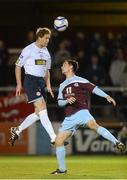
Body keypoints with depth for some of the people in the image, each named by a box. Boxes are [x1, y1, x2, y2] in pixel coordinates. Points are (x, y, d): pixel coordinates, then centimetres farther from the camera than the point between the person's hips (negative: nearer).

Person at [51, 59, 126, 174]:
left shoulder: (79, 81, 3)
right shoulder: (62, 85, 22)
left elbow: (93, 89, -7)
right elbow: (60, 102, 19)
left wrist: (106, 96, -21)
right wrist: (67, 101, -5)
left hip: (81, 112, -7)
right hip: (69, 117, 7)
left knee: (93, 125, -37)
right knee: (58, 141, 1)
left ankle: (117, 143, -40)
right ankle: (62, 169, 15)